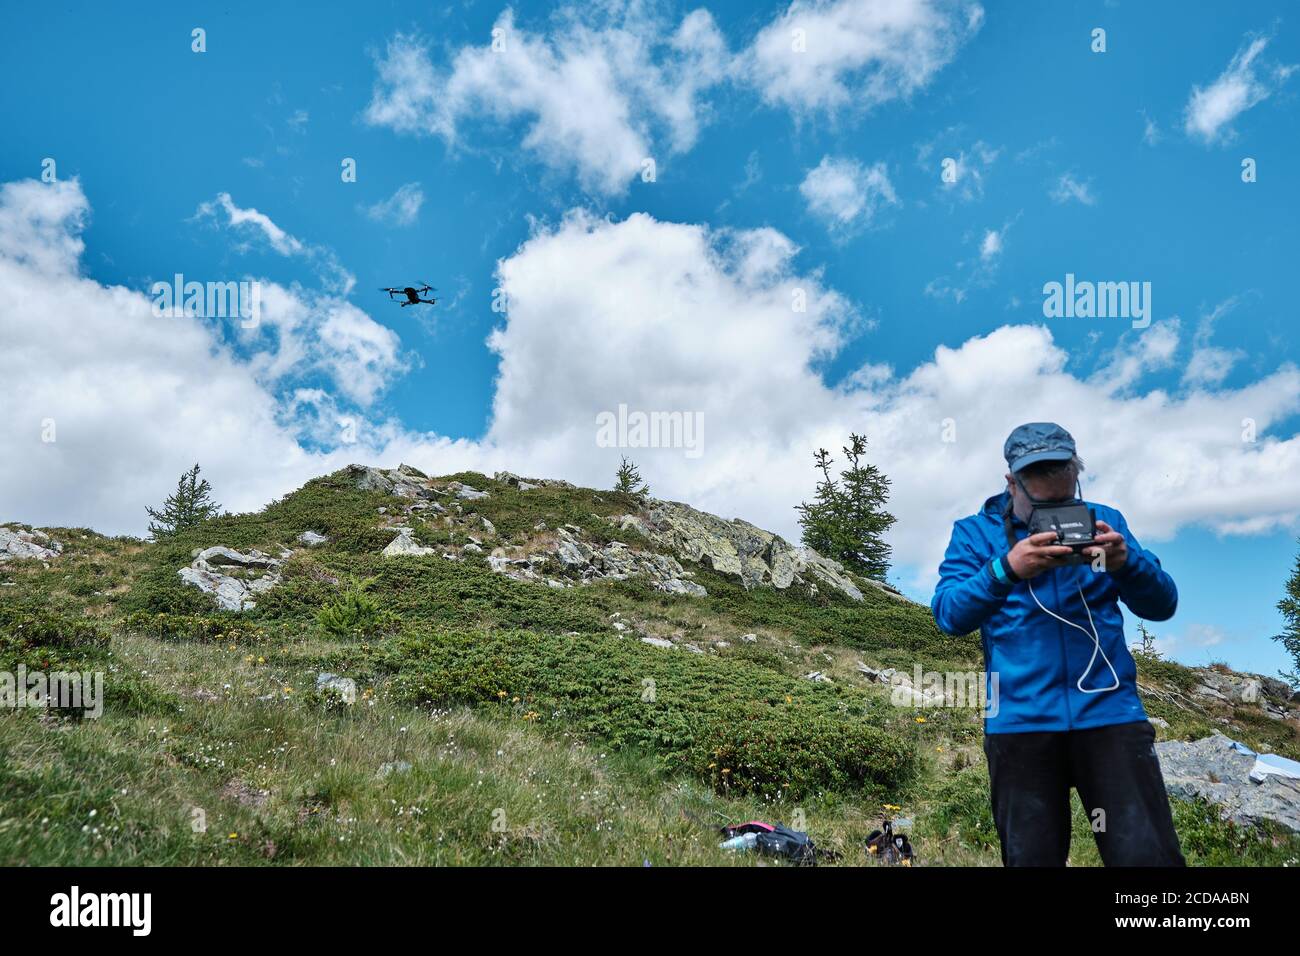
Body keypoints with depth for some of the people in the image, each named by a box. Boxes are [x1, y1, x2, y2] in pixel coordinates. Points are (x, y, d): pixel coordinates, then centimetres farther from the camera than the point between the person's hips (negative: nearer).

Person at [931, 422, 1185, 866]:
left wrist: (1126, 562, -19)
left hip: (1109, 710, 1)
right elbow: (949, 614, -10)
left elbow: (1161, 605, 2)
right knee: (1031, 857, 11)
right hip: (1020, 720, 0)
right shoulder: (975, 532, 3)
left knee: (1149, 855, -2)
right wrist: (1006, 569, -28)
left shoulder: (1105, 521, 9)